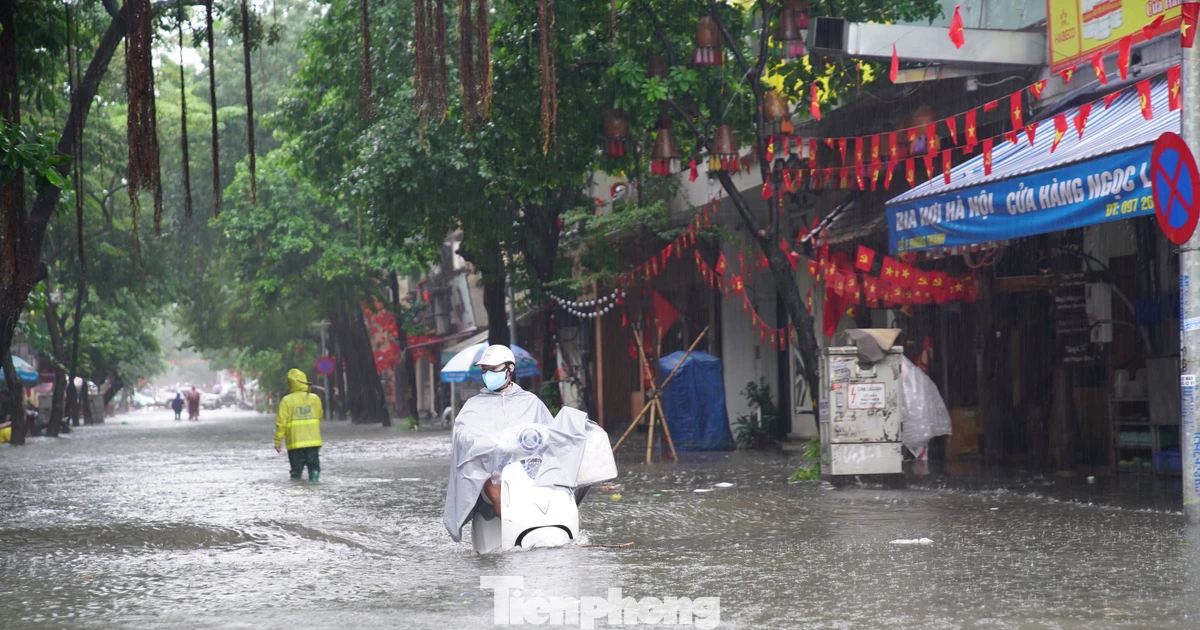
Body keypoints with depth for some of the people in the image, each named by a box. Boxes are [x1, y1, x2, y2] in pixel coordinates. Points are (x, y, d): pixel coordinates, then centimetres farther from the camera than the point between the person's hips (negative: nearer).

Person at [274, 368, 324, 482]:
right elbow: (319, 416, 15)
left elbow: (281, 423, -8)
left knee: (296, 469, 7)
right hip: (313, 441, 2)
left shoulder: (287, 401, -8)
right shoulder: (315, 398, 0)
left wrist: (277, 441, -1)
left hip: (295, 442, -2)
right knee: (314, 466, 8)